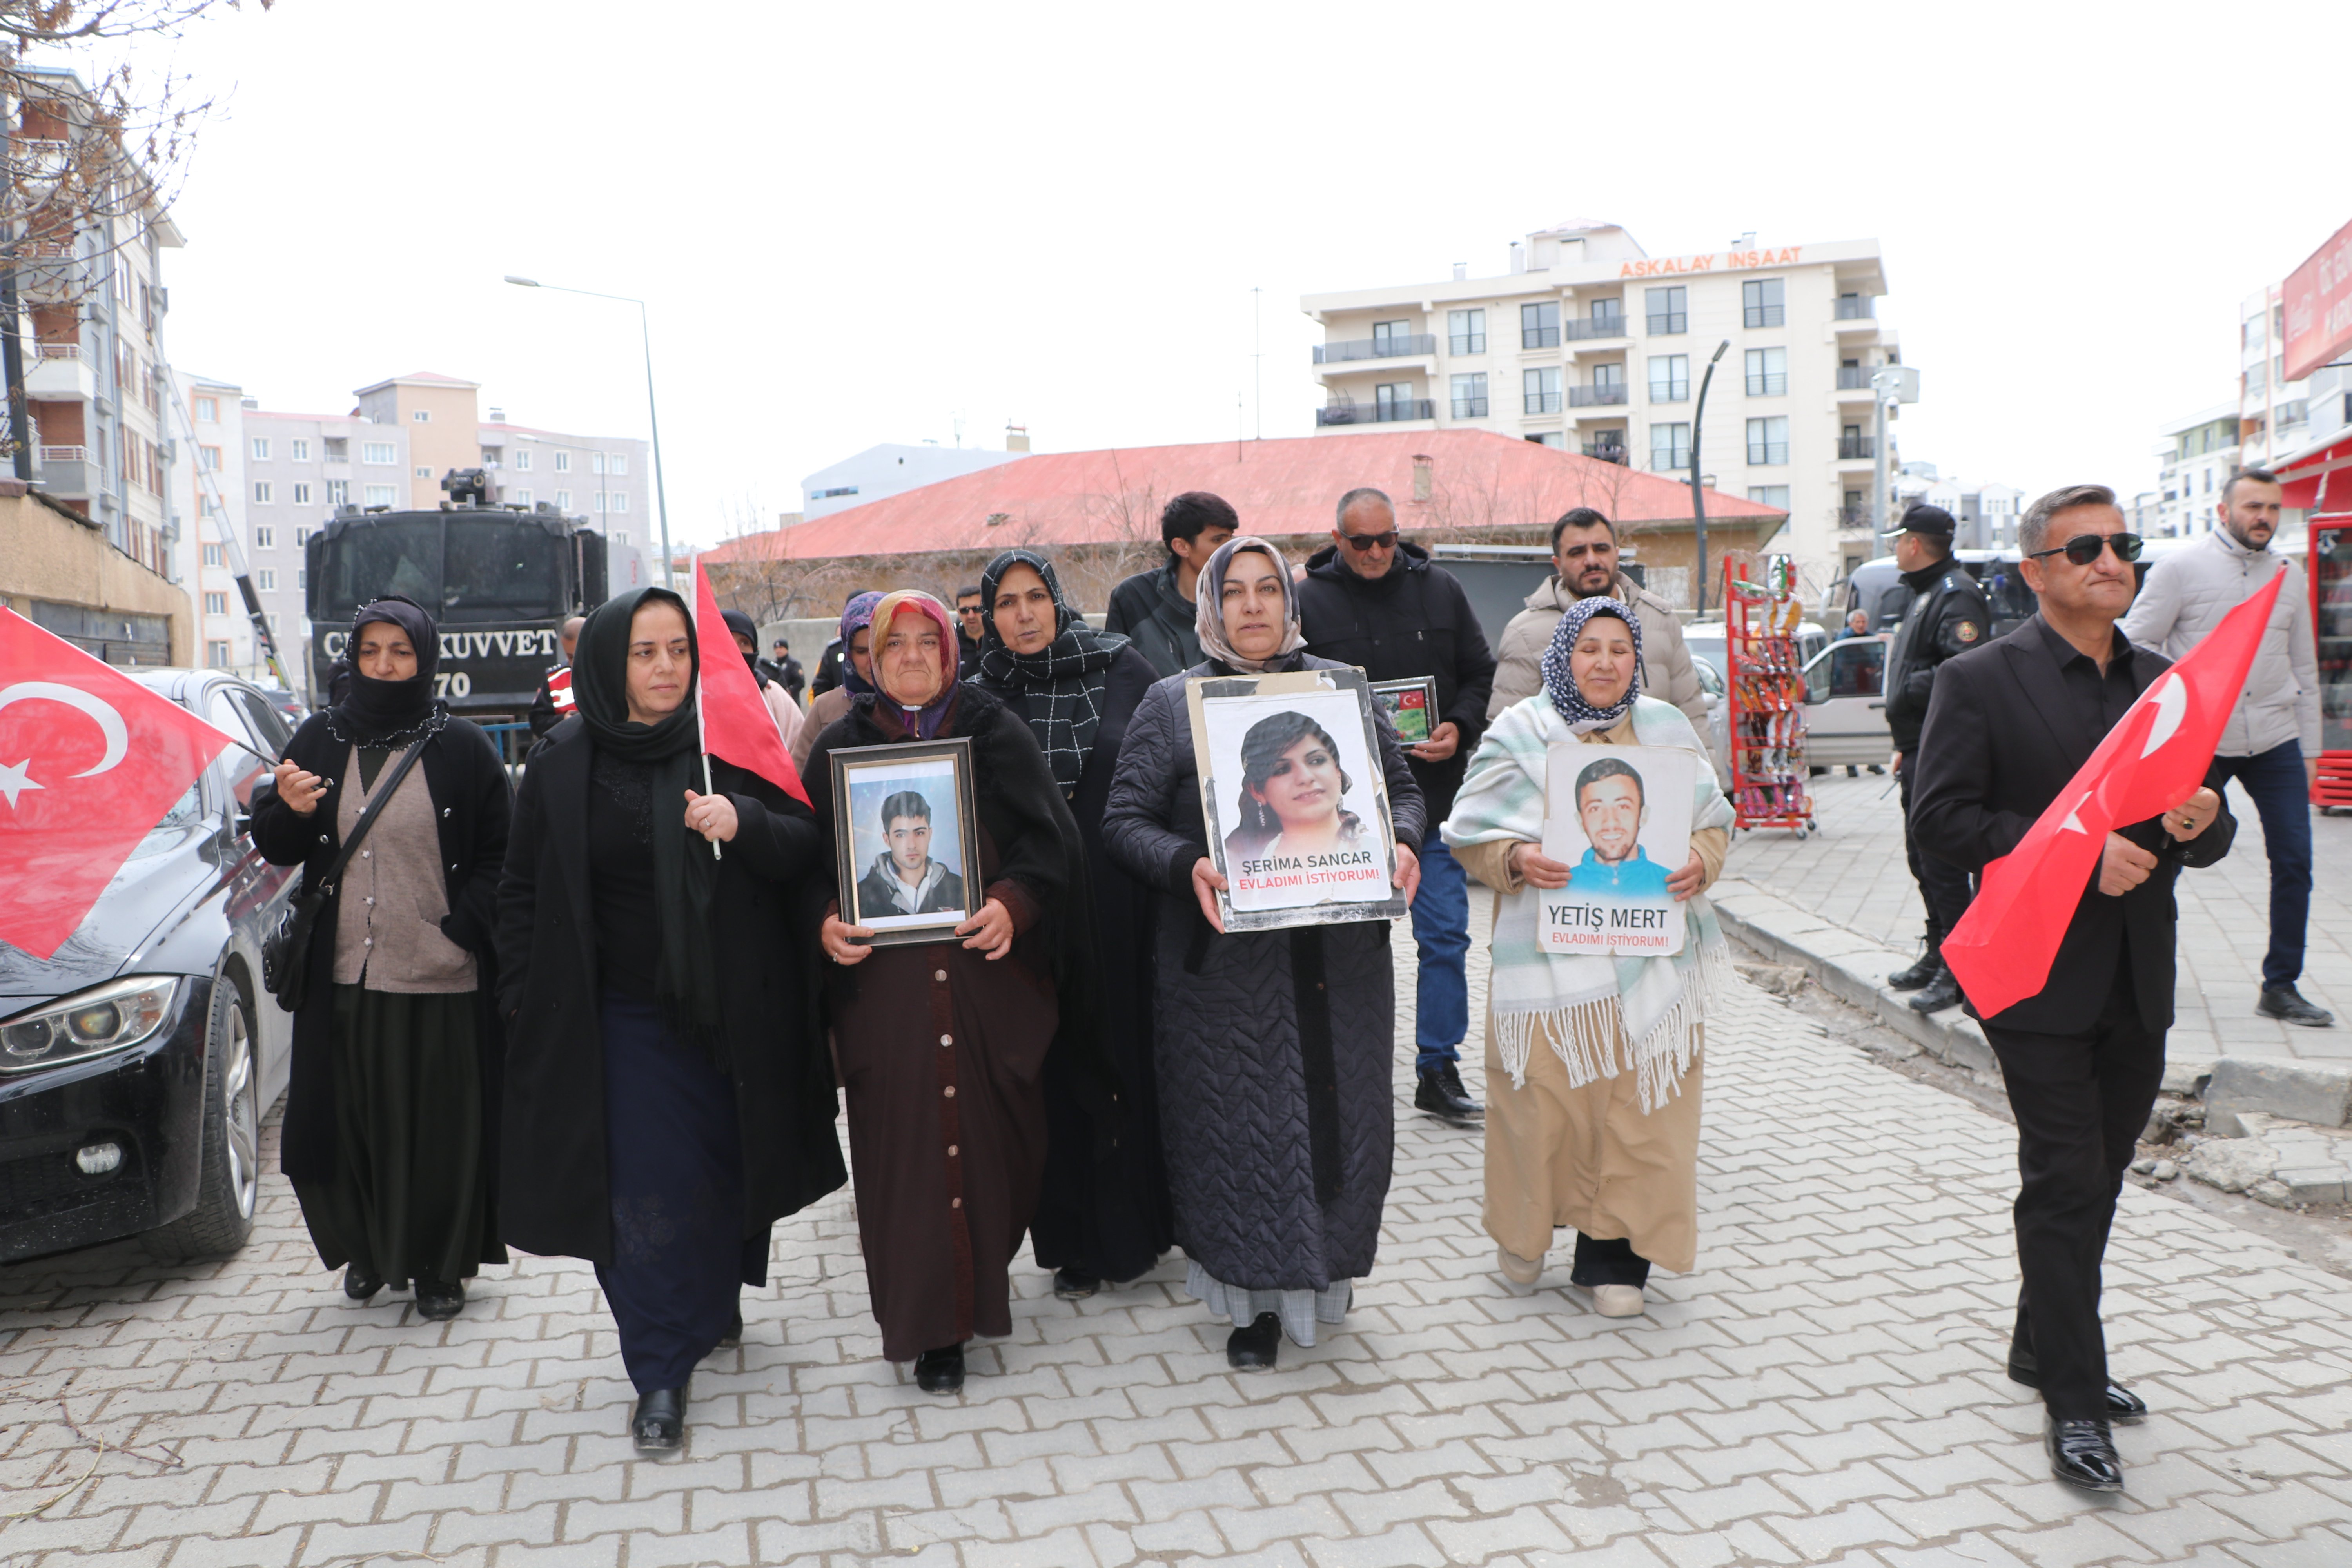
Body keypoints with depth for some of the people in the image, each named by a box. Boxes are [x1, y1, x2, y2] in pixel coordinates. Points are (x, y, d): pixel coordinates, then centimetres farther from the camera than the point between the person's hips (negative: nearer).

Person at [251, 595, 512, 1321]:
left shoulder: (462, 748, -2)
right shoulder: (320, 739, 7)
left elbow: (500, 854, -2)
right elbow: (276, 848, 12)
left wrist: (463, 928, -13)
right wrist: (288, 811, -10)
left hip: (438, 978, -3)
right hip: (342, 975, 3)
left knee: (438, 1126, 5)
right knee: (349, 1121, 11)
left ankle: (440, 1266, 21)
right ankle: (369, 1250, 33)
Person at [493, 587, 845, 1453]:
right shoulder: (561, 766, -1)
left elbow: (810, 848, -5)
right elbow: (522, 892, 5)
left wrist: (744, 823, -24)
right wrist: (524, 1000, 0)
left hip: (732, 1013, 1)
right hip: (623, 1018, -1)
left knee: (726, 1175, 15)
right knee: (643, 1193, -2)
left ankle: (717, 1305, 42)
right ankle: (661, 1375, 9)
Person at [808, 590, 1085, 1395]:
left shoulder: (998, 734, 7)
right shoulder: (841, 747, 9)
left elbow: (1054, 839, 0)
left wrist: (1014, 902, -18)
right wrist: (826, 921, -12)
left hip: (989, 974, 1)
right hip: (883, 984, 0)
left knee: (995, 1134, 6)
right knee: (905, 1141, -1)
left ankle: (986, 1268, 32)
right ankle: (931, 1326, 9)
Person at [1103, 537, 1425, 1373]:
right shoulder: (1171, 702, 2)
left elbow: (1402, 787, 14)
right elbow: (1125, 819, -2)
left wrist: (1400, 844, -7)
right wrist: (1188, 865, -20)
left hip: (1340, 954, 2)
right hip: (1226, 957, -2)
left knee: (1340, 1110, 10)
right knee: (1238, 1122, 4)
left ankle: (1325, 1267, 33)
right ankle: (1258, 1297, 21)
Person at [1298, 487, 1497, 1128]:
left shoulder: (1441, 590, 7)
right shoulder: (1307, 601, -2)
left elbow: (1481, 674, 12)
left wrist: (1459, 728, -6)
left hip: (1435, 795, 2)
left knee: (1445, 936, 3)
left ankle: (1439, 1071, 14)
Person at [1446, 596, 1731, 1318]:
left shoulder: (1667, 728, 9)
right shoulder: (1519, 732, 1)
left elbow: (1714, 820, 12)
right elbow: (1471, 831, 0)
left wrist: (1701, 863, -9)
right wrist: (1516, 860, -20)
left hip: (1651, 953, 2)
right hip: (1550, 955, -2)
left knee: (1638, 1105, 3)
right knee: (1545, 1101, 4)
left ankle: (1613, 1256, 17)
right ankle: (1526, 1231, 29)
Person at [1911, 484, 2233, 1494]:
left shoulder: (2166, 682, 11)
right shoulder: (1980, 681, -7)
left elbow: (2207, 831, 14)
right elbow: (1939, 817, -14)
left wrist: (2202, 822, -11)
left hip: (2139, 983, 6)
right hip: (2040, 979, -6)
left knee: (2095, 1179, 16)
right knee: (2066, 1185, -2)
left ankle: (2044, 1347, 34)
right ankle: (2074, 1400, 10)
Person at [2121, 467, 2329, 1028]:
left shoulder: (2289, 575, 11)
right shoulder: (2180, 569, -3)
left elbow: (2303, 667, 16)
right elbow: (2132, 650, -3)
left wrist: (2309, 750, 14)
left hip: (2275, 741, 4)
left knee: (2294, 860, 2)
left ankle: (2280, 986, 14)